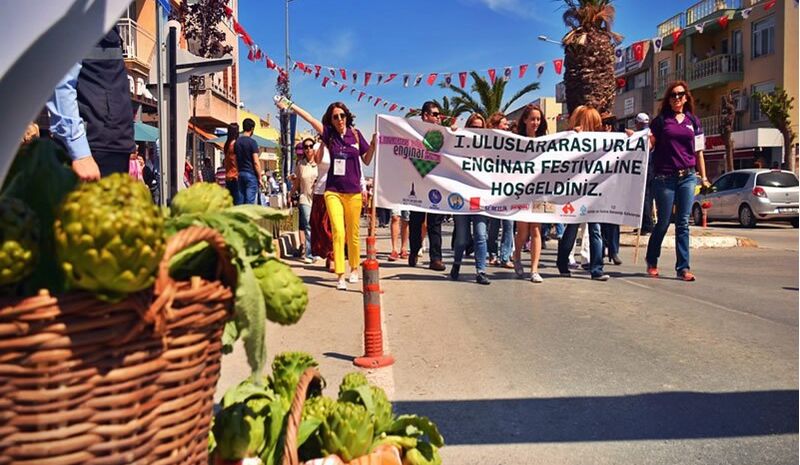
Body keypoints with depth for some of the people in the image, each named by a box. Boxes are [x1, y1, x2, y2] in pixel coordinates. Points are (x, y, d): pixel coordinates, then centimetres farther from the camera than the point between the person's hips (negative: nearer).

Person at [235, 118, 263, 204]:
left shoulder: (237, 142, 9)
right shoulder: (252, 142, -10)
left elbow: (236, 161, 12)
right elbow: (256, 163, -13)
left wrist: (239, 172, 18)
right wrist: (260, 178, -8)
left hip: (240, 174, 6)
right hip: (251, 174, -6)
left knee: (240, 201, 8)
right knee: (250, 202, -6)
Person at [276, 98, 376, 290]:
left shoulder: (356, 134, 4)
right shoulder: (329, 133, 4)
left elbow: (367, 160, 10)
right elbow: (310, 119, -1)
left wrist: (373, 145, -5)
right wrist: (291, 105, -5)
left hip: (354, 192, 1)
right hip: (333, 191, 0)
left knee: (353, 234, 8)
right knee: (338, 232, -11)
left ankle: (354, 268, 28)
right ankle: (340, 276, -9)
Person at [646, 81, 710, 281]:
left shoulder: (693, 121, 12)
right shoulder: (661, 120, 5)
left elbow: (698, 151, 14)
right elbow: (649, 144, 2)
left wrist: (704, 177, 10)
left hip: (687, 177, 2)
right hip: (665, 177, -2)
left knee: (683, 223, 0)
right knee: (663, 222, 4)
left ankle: (683, 267, 4)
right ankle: (652, 262, 24)